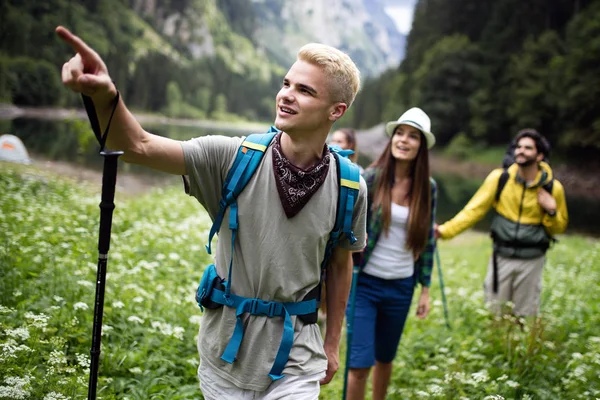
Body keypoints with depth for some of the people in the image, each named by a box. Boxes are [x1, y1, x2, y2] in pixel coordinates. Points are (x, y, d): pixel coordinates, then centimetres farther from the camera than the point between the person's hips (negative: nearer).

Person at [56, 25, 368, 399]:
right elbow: (139, 146, -21)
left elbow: (340, 264, 4)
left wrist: (333, 344, 11)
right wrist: (105, 97, -41)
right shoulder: (234, 158, -14)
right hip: (224, 353, 1)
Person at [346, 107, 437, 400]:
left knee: (385, 359, 17)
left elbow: (427, 240, 8)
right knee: (360, 364, -6)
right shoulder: (370, 178, -10)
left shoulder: (427, 188, 0)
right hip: (364, 283, -3)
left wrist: (425, 288, 9)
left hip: (401, 287, 3)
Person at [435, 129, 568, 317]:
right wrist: (445, 230, -19)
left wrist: (551, 211, -15)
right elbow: (474, 209, -8)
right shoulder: (500, 178, -8)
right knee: (492, 313, 7)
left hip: (531, 260, 0)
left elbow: (559, 228, 6)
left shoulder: (553, 187, -6)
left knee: (525, 316, 12)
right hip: (502, 257, 0)